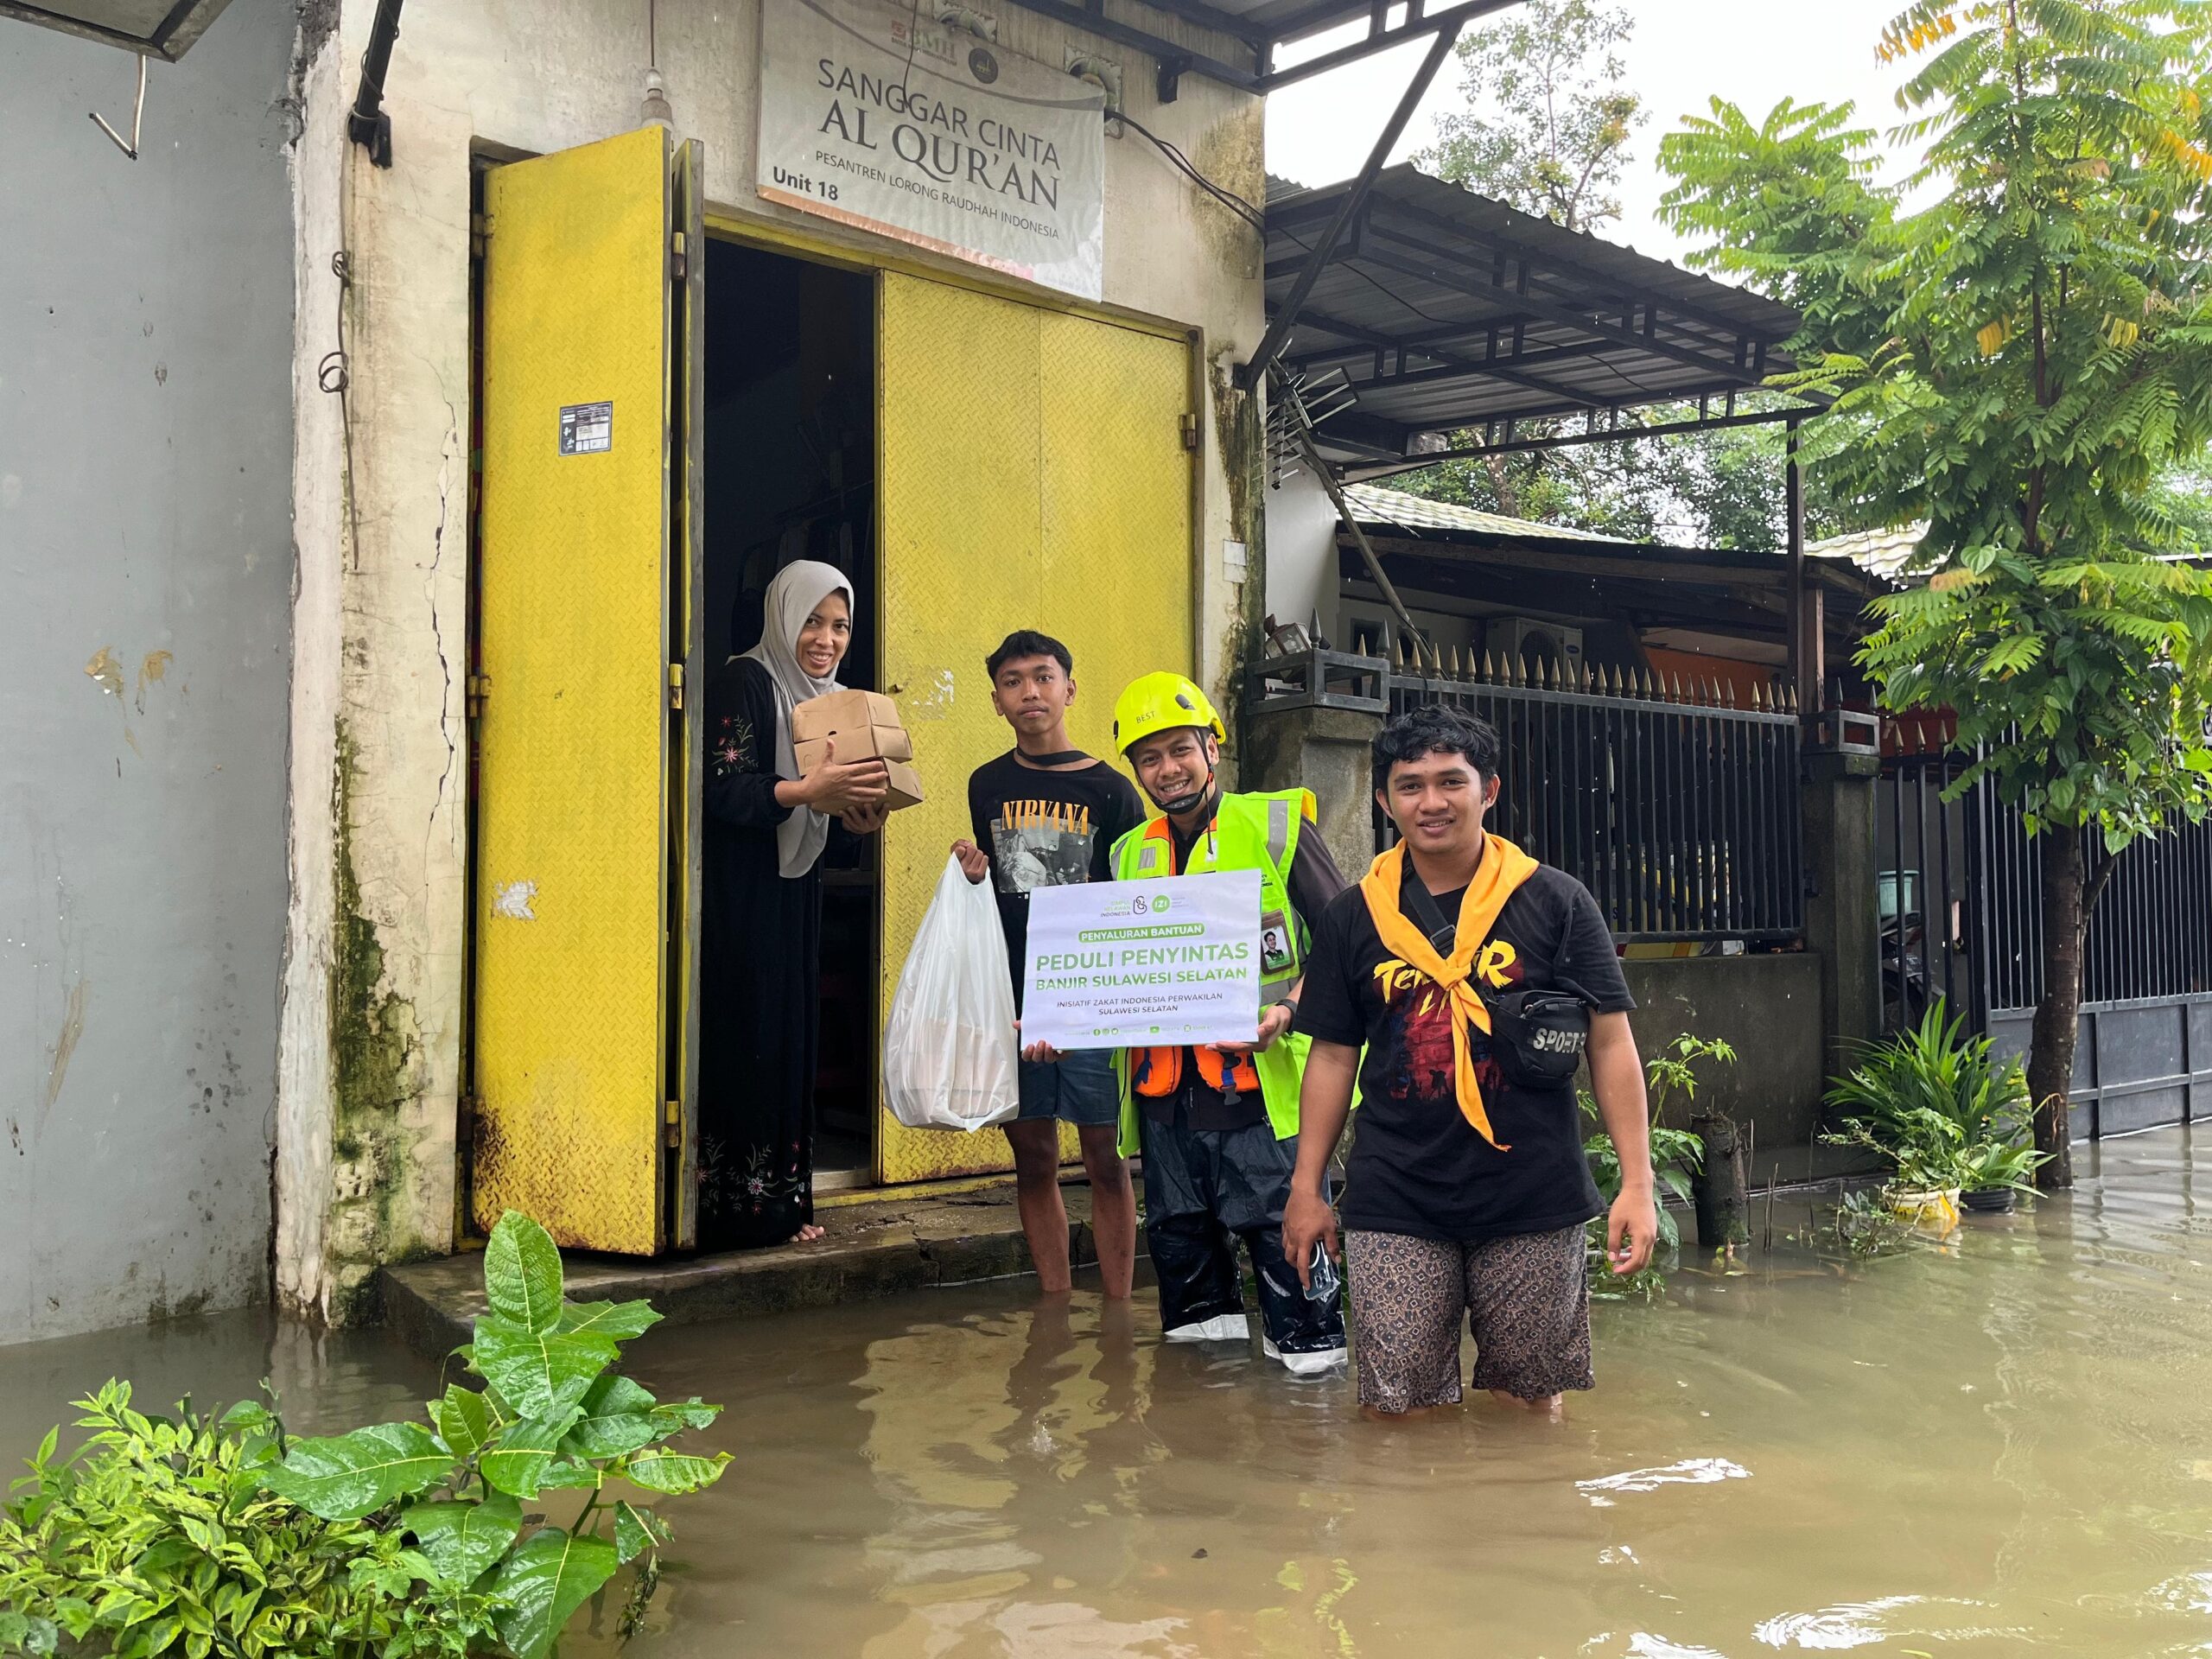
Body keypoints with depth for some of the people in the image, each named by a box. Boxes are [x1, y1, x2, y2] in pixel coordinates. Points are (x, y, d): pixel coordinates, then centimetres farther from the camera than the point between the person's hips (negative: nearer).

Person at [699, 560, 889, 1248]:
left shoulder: (831, 697, 15)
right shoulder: (744, 682, -10)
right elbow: (722, 790, -20)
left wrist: (853, 810, -1)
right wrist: (808, 790, -31)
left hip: (796, 888, 8)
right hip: (738, 889, -8)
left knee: (791, 1034, 8)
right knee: (743, 1037, -7)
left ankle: (782, 1200, 15)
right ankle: (734, 1207, 0)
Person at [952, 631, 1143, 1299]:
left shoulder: (1109, 791, -1)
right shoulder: (987, 786, 10)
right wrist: (972, 874, -2)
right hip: (1012, 999, 4)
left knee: (1105, 1160, 1)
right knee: (1033, 1159, 8)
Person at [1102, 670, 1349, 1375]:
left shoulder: (1275, 827, -1)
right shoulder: (1131, 855, 14)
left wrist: (1287, 1010, -18)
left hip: (1259, 1075, -5)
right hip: (1164, 1085, 5)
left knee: (1280, 1218, -4)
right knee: (1176, 1224, 13)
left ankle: (1309, 1342, 13)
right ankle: (1206, 1323, 31)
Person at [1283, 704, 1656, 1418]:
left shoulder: (1556, 902, 0)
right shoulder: (1353, 917, 6)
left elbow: (1611, 1044, 0)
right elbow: (1332, 1056, 11)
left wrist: (1636, 1184, -5)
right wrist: (1306, 1188, 9)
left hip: (1532, 1202, -1)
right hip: (1394, 1207, 1)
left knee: (1531, 1402, 9)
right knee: (1399, 1409, 1)